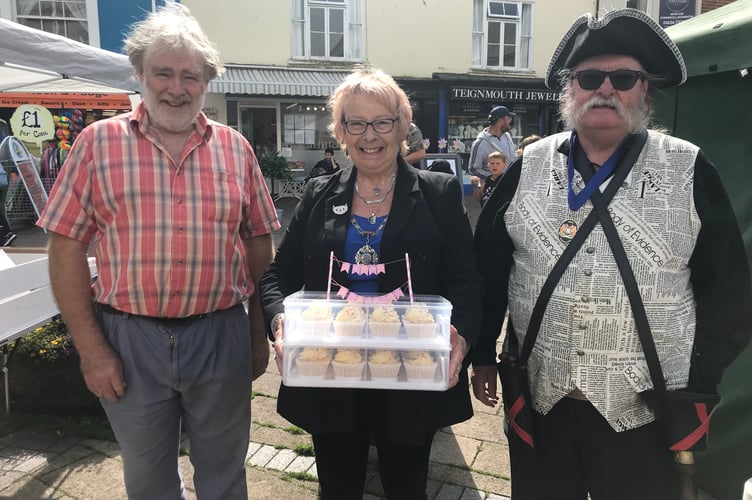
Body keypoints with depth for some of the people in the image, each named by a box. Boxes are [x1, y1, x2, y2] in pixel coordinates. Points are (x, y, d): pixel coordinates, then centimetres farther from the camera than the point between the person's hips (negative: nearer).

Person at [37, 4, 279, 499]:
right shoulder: (99, 142, -2)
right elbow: (67, 245, -2)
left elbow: (259, 242, 5)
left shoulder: (235, 148, 2)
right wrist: (90, 347, -6)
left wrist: (260, 334, 4)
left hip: (221, 335, 1)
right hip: (130, 338, 0)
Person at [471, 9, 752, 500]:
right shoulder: (528, 167, 0)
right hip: (537, 401, 2)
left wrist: (697, 387, -1)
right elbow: (488, 266, 5)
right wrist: (483, 354, 6)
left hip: (647, 412, -1)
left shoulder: (690, 171, -3)